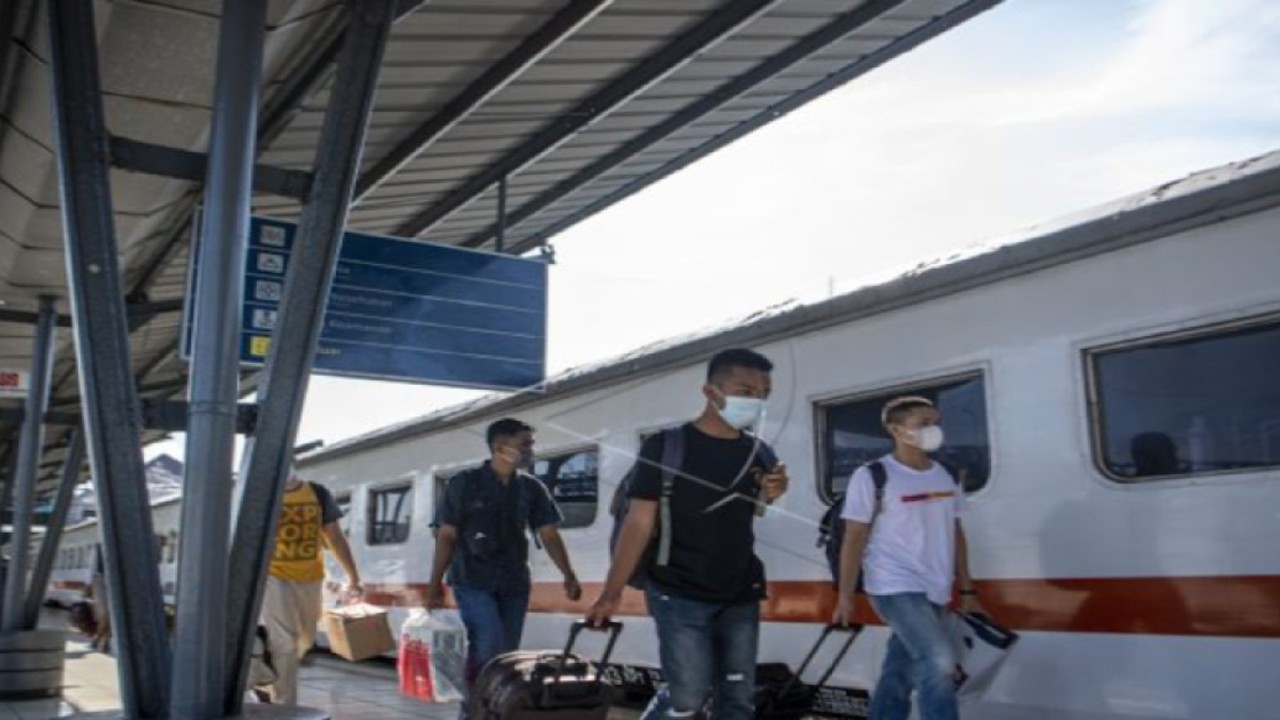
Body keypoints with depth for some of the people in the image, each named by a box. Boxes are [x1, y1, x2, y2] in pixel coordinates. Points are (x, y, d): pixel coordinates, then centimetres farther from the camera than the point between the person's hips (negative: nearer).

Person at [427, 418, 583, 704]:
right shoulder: (465, 483, -5)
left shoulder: (532, 488, 5)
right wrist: (435, 584, -7)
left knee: (507, 656, 8)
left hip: (514, 584, 5)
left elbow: (549, 534, 5)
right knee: (488, 651, -16)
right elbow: (446, 535, -4)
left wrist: (568, 575, -5)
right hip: (473, 583, -4)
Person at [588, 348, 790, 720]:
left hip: (741, 597, 5)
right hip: (680, 596, -5)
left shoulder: (759, 454, 7)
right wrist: (612, 592, -14)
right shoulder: (665, 447, -7)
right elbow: (639, 522, -9)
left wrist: (773, 495, -4)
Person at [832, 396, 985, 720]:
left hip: (934, 592, 6)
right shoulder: (872, 477, -9)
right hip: (895, 588, -6)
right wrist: (845, 597, -11)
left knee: (899, 673, 13)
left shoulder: (947, 476, 10)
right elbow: (854, 539, -8)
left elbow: (955, 534, 16)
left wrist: (967, 590, 13)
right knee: (939, 661, -19)